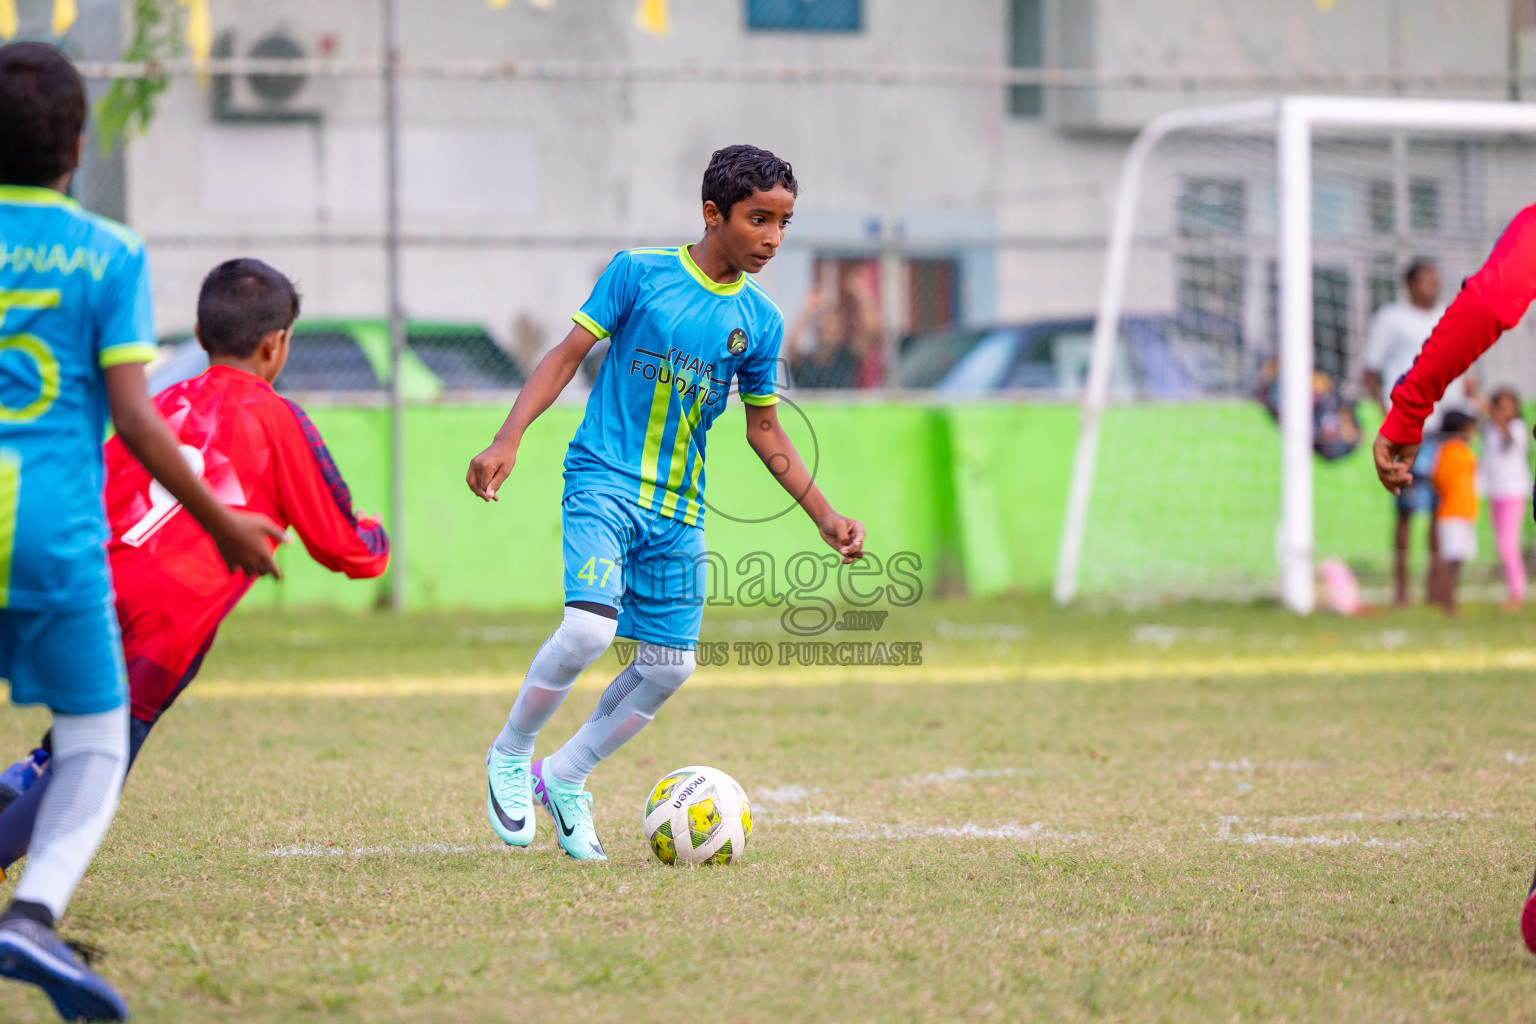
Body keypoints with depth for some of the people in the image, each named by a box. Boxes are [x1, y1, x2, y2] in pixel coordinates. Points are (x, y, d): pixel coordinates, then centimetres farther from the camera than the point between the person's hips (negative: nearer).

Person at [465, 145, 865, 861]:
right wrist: (508, 440, -14)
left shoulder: (761, 322, 7)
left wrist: (825, 517, 11)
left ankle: (564, 777, 23)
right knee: (589, 627, -24)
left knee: (669, 665, 3)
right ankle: (509, 756, 0)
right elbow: (568, 353, -3)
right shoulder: (638, 272, -5)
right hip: (604, 479, -5)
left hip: (678, 507, 5)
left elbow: (763, 430, 16)